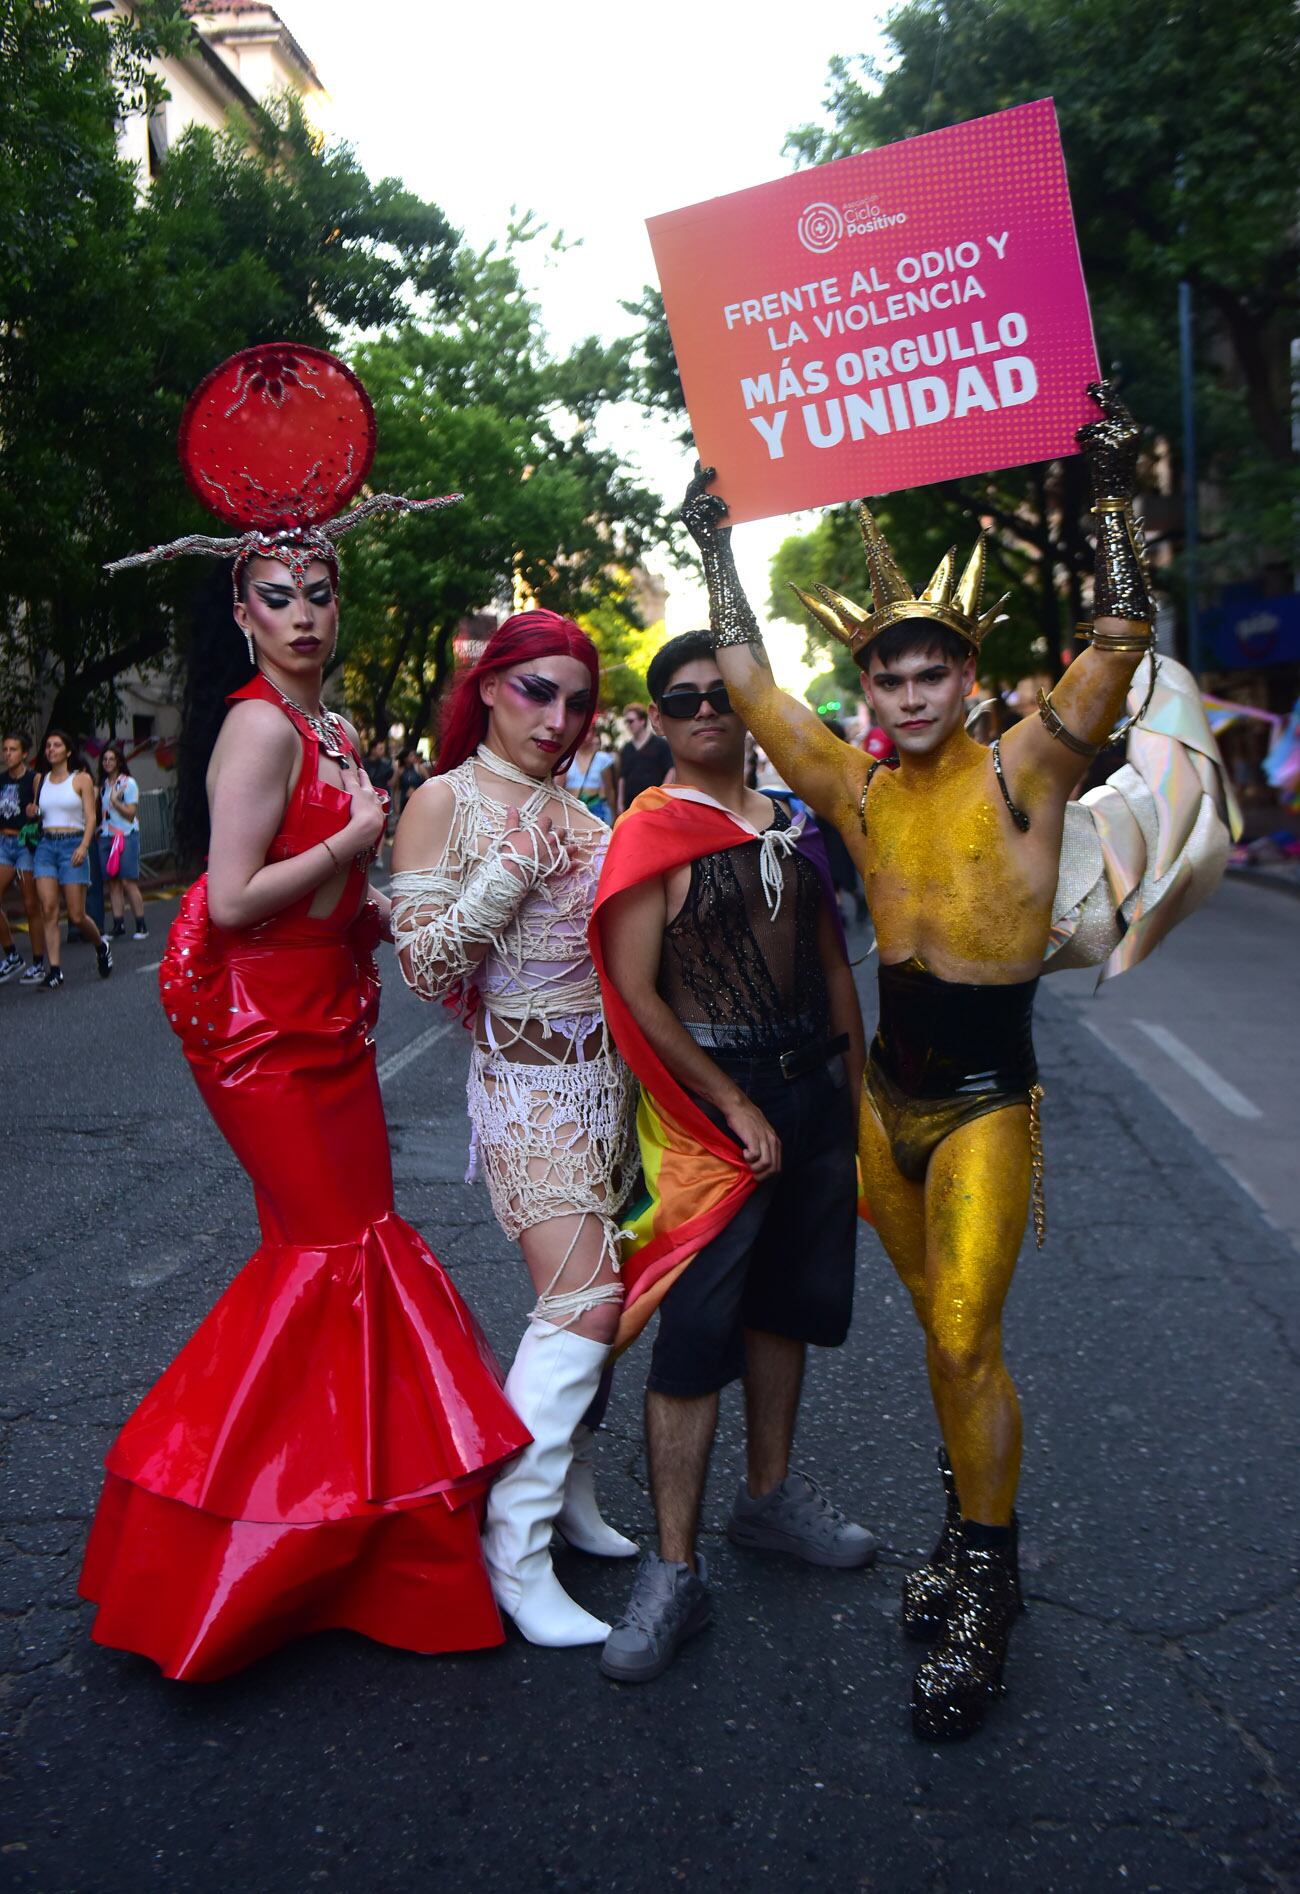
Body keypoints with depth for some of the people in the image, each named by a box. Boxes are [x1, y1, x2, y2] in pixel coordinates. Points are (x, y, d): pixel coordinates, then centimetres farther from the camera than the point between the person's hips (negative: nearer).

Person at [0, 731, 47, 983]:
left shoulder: (35, 778, -6)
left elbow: (43, 808, -13)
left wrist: (35, 811, -33)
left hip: (26, 844, -5)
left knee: (31, 906, 0)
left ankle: (38, 965, 9)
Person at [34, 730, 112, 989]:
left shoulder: (81, 779, 3)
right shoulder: (41, 780, 13)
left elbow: (90, 817, -4)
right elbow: (36, 814, 17)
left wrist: (84, 846, -16)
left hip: (73, 845, -3)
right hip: (46, 845, 3)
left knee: (76, 916, -4)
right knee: (48, 909, -9)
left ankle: (101, 946, 26)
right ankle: (54, 970, -7)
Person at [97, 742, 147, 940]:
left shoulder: (128, 783, -1)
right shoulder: (103, 785, 16)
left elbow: (131, 812, -6)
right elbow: (100, 811, 21)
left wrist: (114, 801, -16)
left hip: (126, 836, -6)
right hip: (106, 836, 6)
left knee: (128, 881, -10)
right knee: (112, 881, 2)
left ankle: (141, 926, -6)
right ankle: (118, 924, 5)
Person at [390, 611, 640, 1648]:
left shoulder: (572, 804, 14)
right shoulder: (446, 802, -6)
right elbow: (423, 961, -12)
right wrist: (511, 872, -21)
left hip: (609, 1068, 7)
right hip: (529, 1077, -7)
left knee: (601, 1289, 9)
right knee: (583, 1298, -13)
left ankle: (568, 1487, 25)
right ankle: (515, 1549, -2)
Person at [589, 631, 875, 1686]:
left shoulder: (790, 824, 12)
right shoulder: (651, 834, -8)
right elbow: (634, 992, -15)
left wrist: (857, 1089, 13)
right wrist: (736, 1106, -13)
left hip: (811, 1086, 7)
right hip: (709, 1096, -7)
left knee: (785, 1299, 17)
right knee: (695, 1332, -5)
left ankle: (770, 1494, 36)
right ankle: (675, 1571, 5)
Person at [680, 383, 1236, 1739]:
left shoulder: (1023, 771, -7)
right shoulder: (857, 788, 5)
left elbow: (1119, 645, -17)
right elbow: (749, 682, 10)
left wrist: (1112, 495, -19)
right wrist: (716, 548, 13)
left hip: (987, 1096, -5)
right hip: (888, 1090, 5)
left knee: (966, 1338, -8)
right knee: (940, 1329, 16)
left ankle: (982, 1598, 7)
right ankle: (969, 1535, 33)